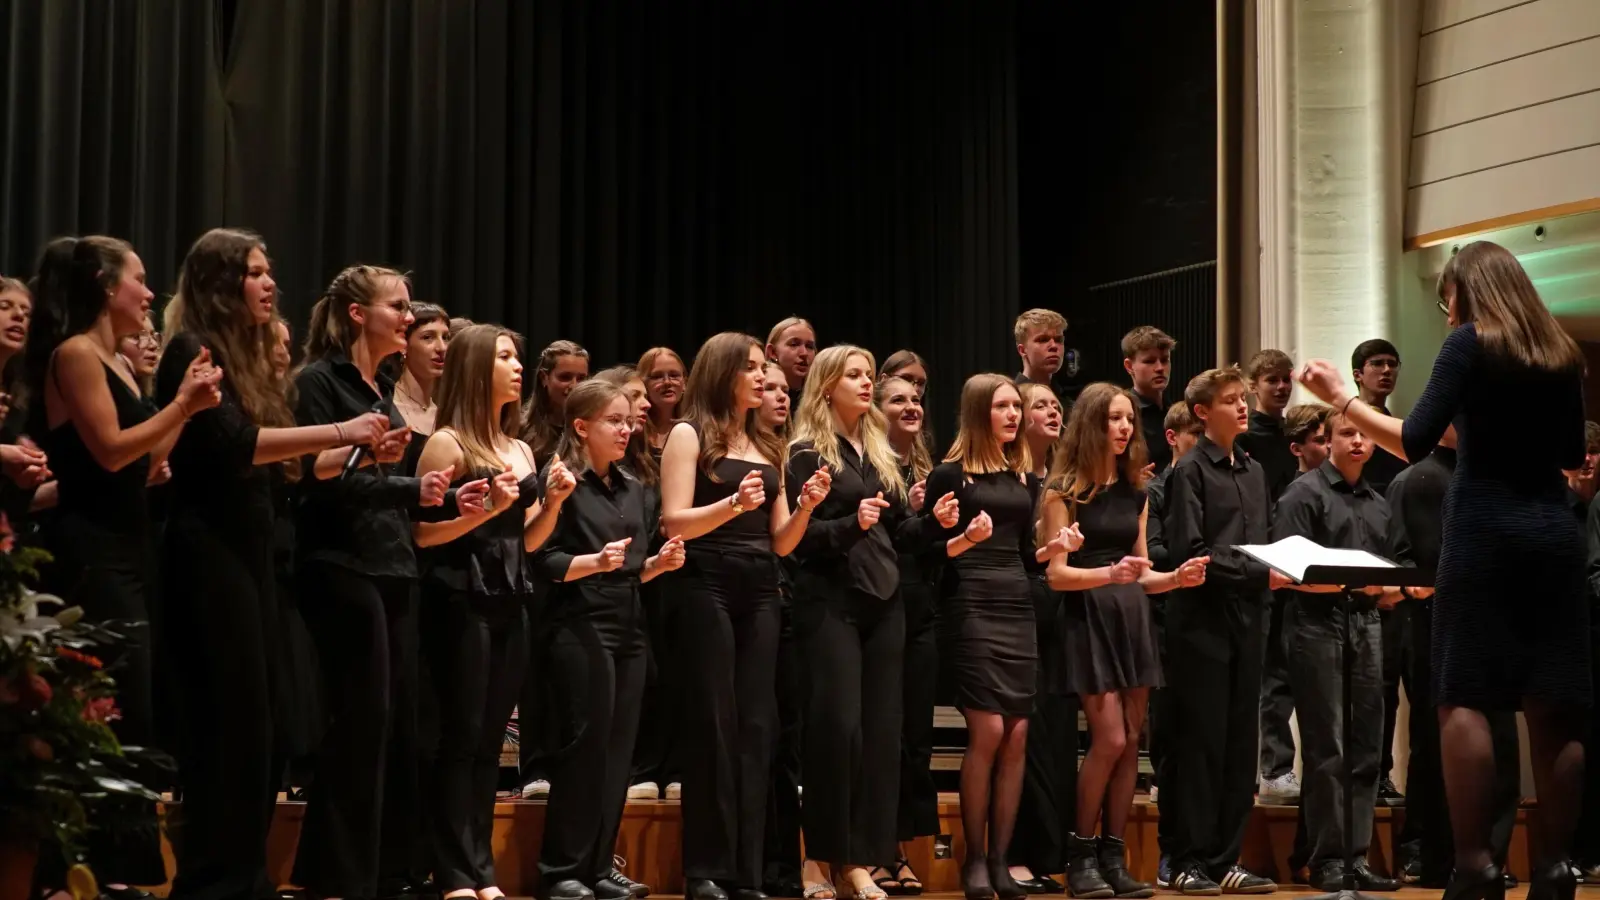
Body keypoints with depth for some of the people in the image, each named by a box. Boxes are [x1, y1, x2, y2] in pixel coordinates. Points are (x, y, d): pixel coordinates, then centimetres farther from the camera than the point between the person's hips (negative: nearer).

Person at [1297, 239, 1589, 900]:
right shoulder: (1560, 355, 14)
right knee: (1554, 708, 5)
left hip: (1484, 530, -5)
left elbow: (1415, 443, -11)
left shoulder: (1470, 344, -2)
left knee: (1464, 697, -4)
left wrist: (1341, 398, -4)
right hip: (1554, 534, 6)